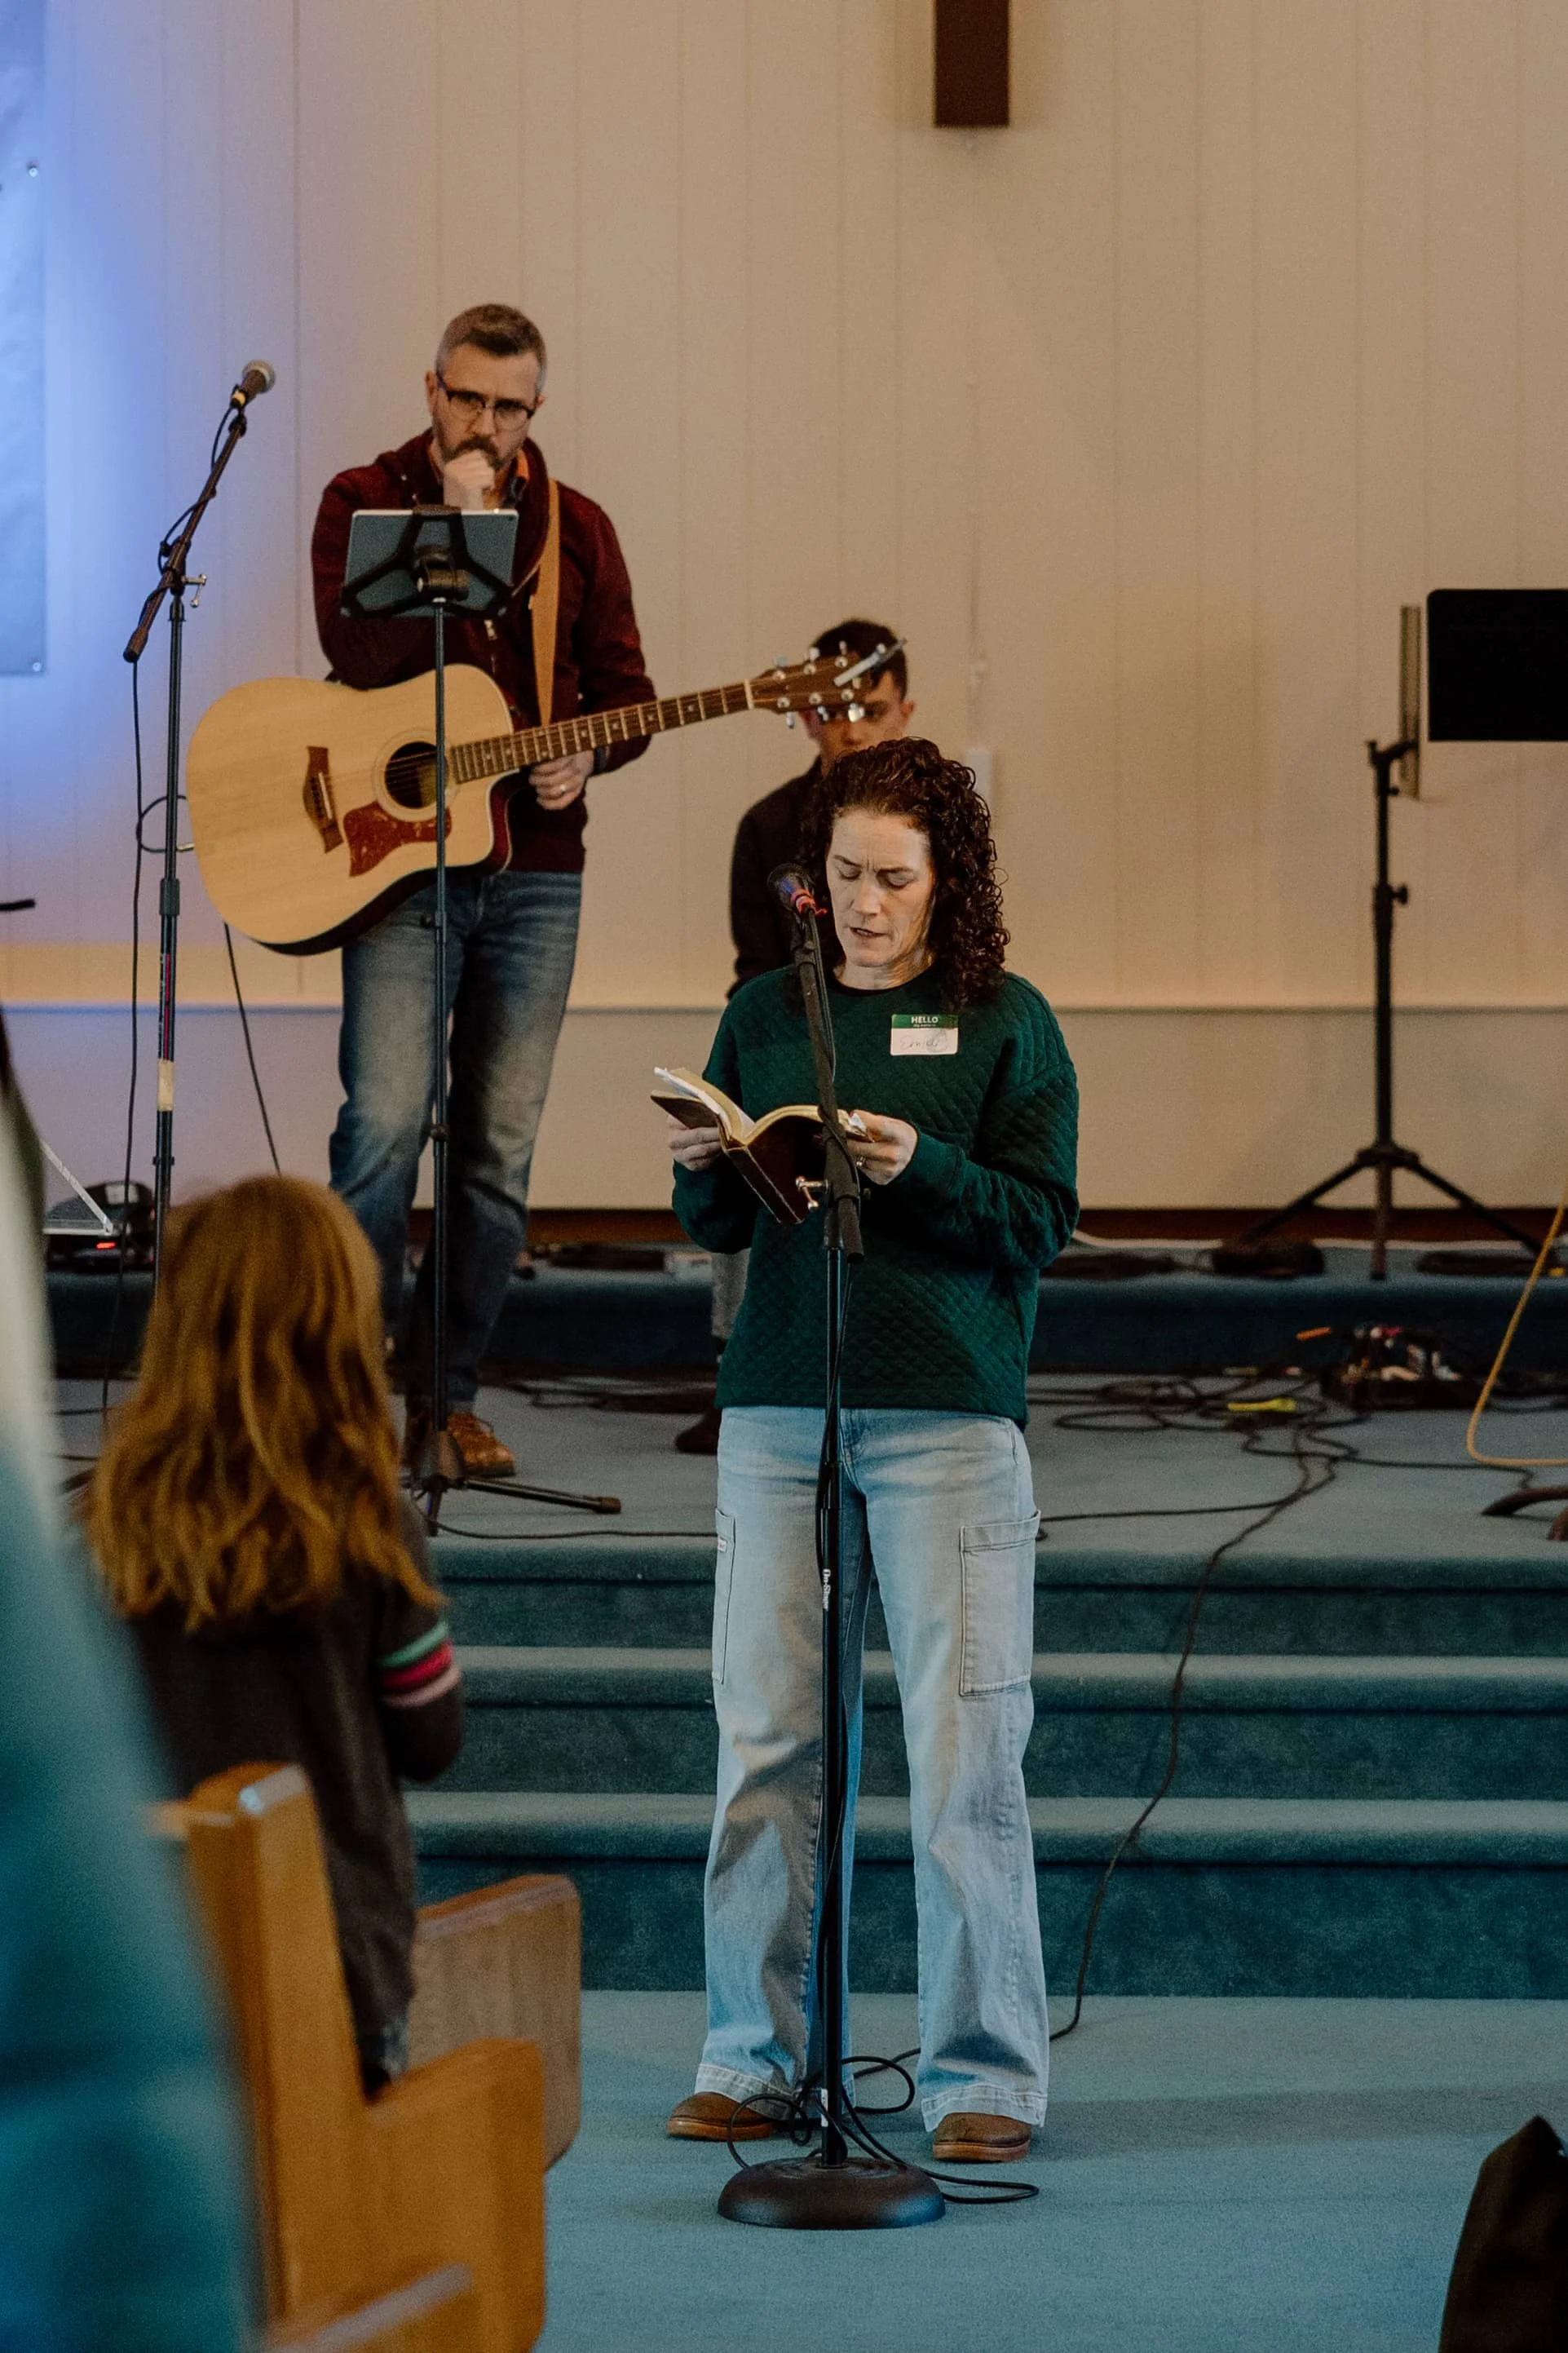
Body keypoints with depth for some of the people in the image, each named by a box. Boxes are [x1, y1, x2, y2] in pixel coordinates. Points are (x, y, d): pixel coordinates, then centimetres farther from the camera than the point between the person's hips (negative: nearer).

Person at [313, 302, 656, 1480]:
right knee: (386, 1121, -15)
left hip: (534, 866, 4)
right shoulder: (366, 501, 1)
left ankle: (447, 1394, 13)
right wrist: (456, 526, -17)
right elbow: (359, 653, -15)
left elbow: (626, 688, 12)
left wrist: (584, 755, -9)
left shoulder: (577, 528, 11)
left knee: (500, 1147, 3)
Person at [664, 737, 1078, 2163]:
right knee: (765, 1738, 3)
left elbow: (1041, 1222, -3)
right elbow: (720, 1227, 14)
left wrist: (920, 1168, -18)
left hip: (949, 1415, -3)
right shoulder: (768, 1015, 12)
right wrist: (706, 1172, -8)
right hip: (781, 1404, 3)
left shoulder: (1005, 1022, 4)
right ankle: (758, 2051, 13)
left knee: (964, 1752, -4)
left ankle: (983, 2073, 3)